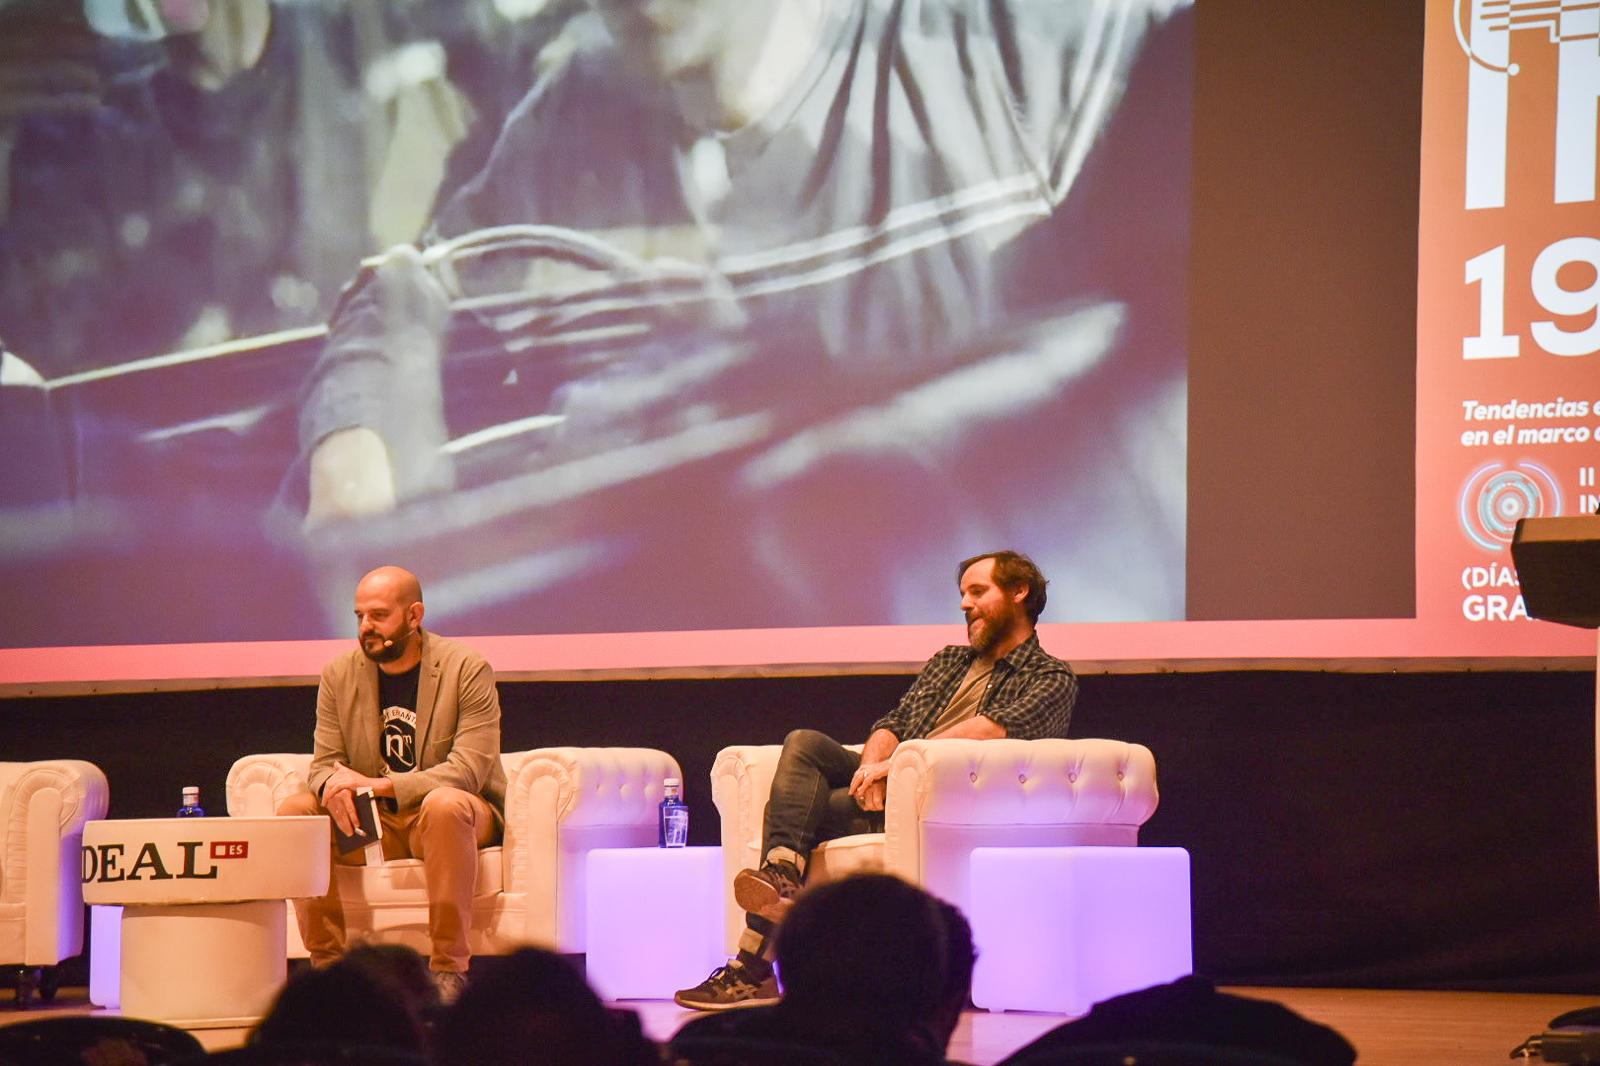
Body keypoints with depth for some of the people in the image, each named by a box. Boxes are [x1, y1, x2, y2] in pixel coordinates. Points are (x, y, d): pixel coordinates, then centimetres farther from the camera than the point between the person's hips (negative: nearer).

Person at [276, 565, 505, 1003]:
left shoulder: (468, 670, -9)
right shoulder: (339, 675, 5)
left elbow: (470, 769, -19)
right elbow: (324, 763, 3)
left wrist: (383, 785, -29)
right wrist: (333, 782, -25)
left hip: (450, 815, -4)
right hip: (372, 821, 4)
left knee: (445, 804, -39)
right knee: (294, 810, -20)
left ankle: (449, 967, -35)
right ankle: (328, 962, -18)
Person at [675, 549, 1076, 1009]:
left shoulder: (1051, 679, 6)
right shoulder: (948, 662, 30)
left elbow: (987, 732, -12)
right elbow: (893, 726, 18)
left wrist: (893, 765, -20)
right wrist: (872, 765, -8)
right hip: (889, 787, 6)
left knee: (802, 809, -24)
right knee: (803, 743, -23)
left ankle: (752, 968, -27)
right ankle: (782, 875, -40)